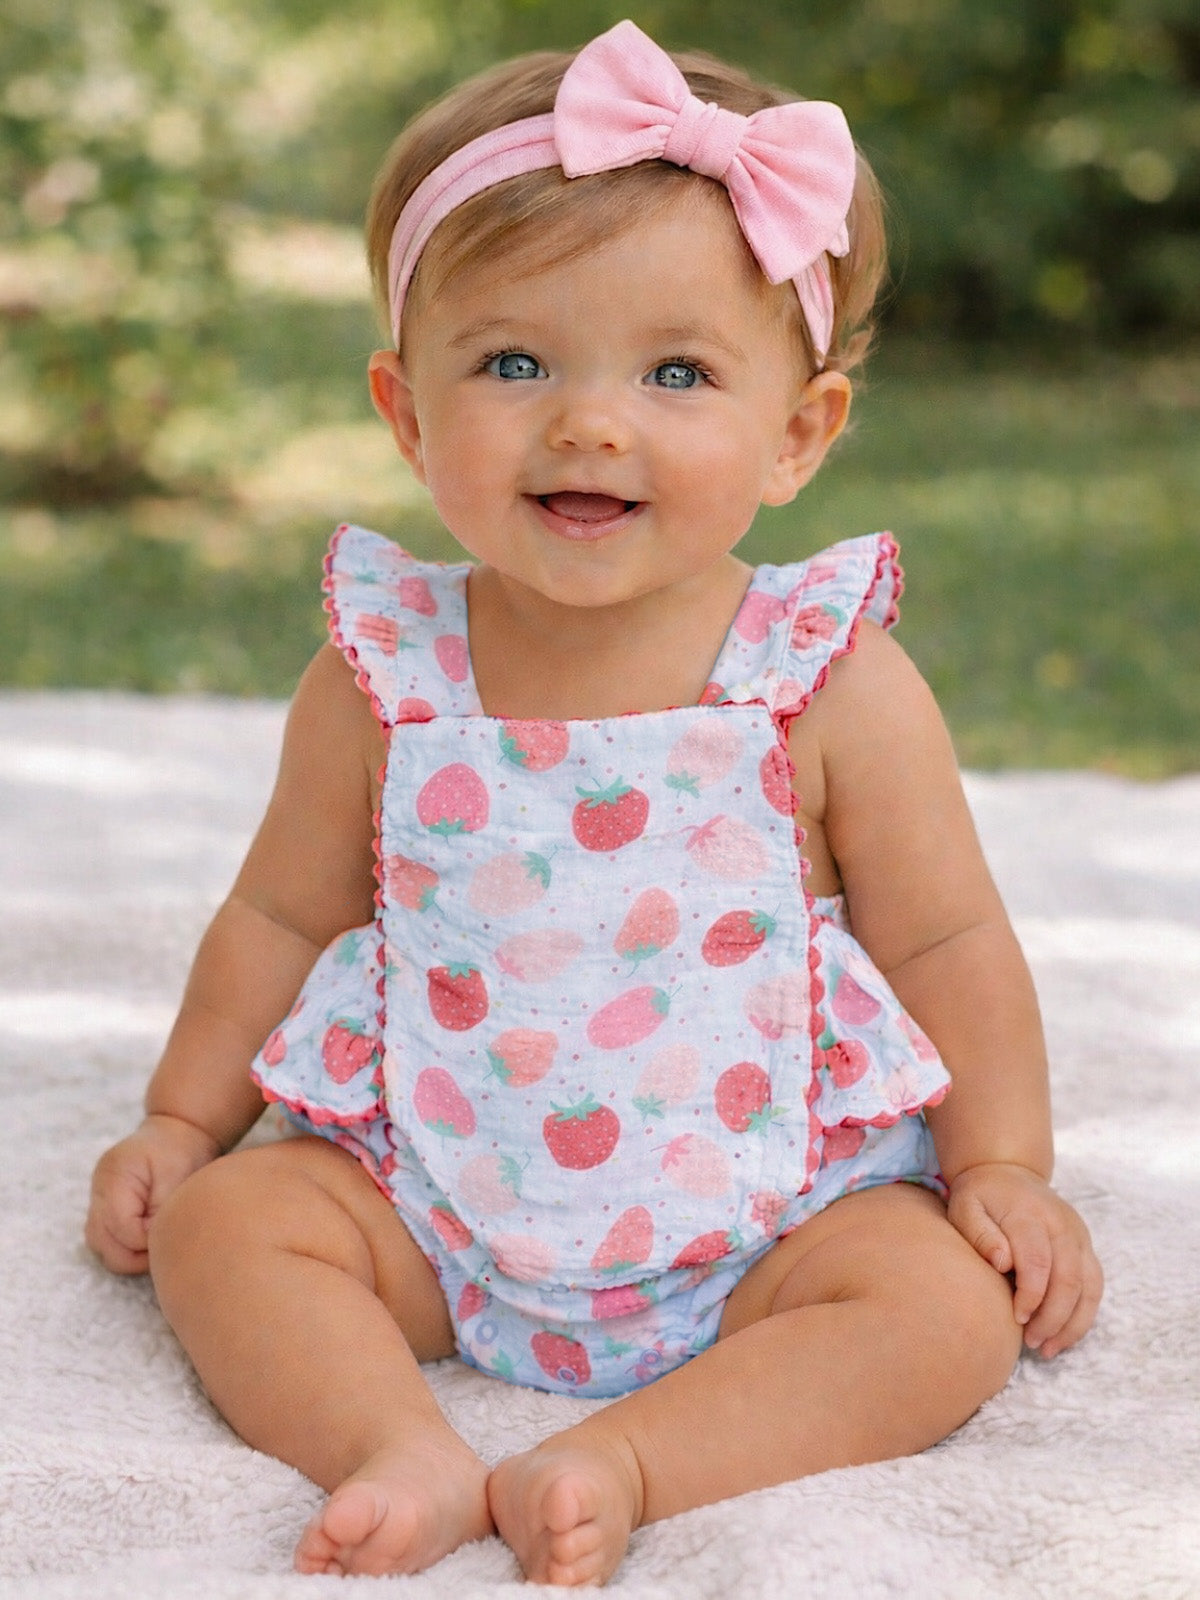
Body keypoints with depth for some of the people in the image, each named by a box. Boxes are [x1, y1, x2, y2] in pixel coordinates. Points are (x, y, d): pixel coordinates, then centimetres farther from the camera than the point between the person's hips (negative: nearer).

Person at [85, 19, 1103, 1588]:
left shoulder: (836, 688, -10)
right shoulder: (381, 678, -5)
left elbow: (947, 943, -2)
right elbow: (285, 913, 9)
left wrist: (1004, 1166, -9)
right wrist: (183, 1117, 9)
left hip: (765, 1214, -1)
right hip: (433, 1195, 2)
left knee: (949, 1309, -24)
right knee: (223, 1222, -16)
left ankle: (622, 1461, -32)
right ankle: (404, 1450, -30)